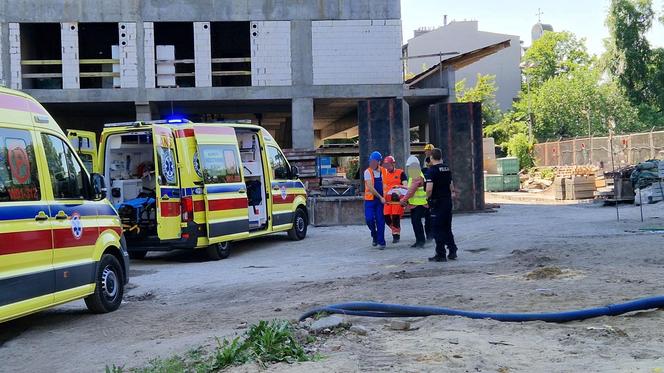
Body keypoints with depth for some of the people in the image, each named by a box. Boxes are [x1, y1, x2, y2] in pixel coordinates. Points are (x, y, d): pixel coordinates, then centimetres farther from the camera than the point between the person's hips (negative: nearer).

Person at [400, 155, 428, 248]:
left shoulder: (418, 177, -16)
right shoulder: (413, 176, 18)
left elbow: (411, 191, -20)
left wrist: (403, 200, -17)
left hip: (420, 204, -10)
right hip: (414, 203, 10)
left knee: (417, 221, -12)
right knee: (414, 222, 10)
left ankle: (421, 240, -7)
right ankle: (419, 240, 17)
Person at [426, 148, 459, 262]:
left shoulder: (432, 170, -14)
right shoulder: (447, 169, 8)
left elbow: (429, 189, -23)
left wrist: (428, 197, -4)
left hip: (437, 202, -7)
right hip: (448, 201, 7)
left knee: (438, 230, 0)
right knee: (447, 228, 17)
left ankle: (441, 255, 2)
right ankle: (452, 251, 18)